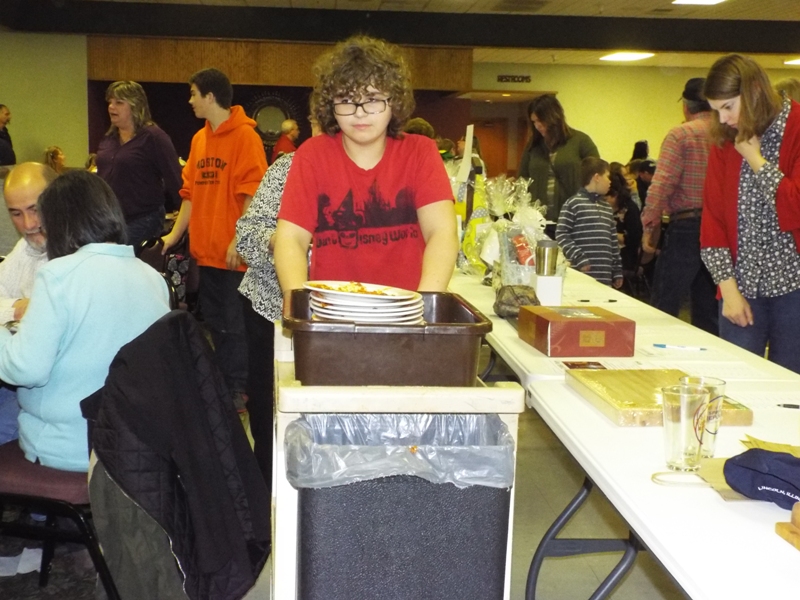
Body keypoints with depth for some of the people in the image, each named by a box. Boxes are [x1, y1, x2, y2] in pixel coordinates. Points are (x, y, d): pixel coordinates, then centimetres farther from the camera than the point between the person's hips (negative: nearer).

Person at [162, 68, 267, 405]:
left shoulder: (245, 136, -9)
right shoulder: (199, 139, 13)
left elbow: (252, 193, -14)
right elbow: (191, 192, 17)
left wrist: (239, 241, -18)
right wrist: (176, 234, 12)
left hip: (233, 254, -7)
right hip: (205, 251, 7)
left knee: (235, 326, -1)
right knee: (215, 324, 13)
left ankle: (238, 390, 10)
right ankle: (223, 385, 23)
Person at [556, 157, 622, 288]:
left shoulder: (607, 208, 19)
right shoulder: (573, 203, -3)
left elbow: (613, 242, 21)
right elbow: (561, 235, -7)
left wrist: (617, 271, 17)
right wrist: (579, 259, -15)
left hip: (604, 277, 7)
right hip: (581, 275, -7)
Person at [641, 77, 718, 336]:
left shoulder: (680, 135, -7)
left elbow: (662, 184, -14)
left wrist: (650, 227, -8)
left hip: (686, 226, -5)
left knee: (664, 310, 3)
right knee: (709, 313, 12)